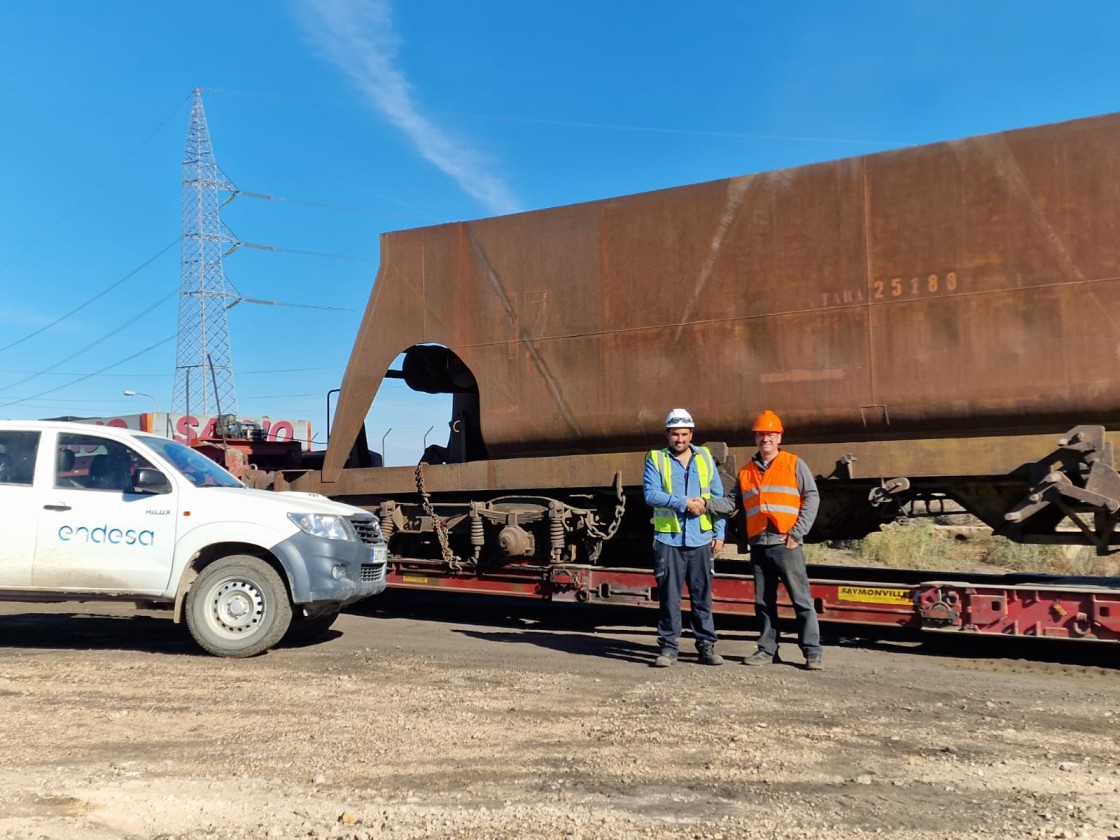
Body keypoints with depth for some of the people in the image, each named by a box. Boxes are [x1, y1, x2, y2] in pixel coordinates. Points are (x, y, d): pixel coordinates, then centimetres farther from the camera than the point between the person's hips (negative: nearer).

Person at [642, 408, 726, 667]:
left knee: (702, 595, 7)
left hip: (701, 539, 2)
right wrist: (684, 503, -16)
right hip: (668, 540, -2)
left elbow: (718, 497, 11)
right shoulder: (656, 459, 3)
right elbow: (650, 494, -11)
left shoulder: (705, 458, 11)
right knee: (668, 597, 1)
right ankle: (668, 648, 10)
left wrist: (720, 533, 5)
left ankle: (706, 646, 16)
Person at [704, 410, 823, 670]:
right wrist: (708, 503, -5)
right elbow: (732, 502, 13)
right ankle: (767, 650, 19)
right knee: (763, 602, 10)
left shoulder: (794, 464, 3)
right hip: (758, 545, 5)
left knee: (801, 599, -4)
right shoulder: (746, 471, 16)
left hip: (786, 544, -4)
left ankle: (813, 652, 2)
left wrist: (797, 533, -9)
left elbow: (812, 497, -2)